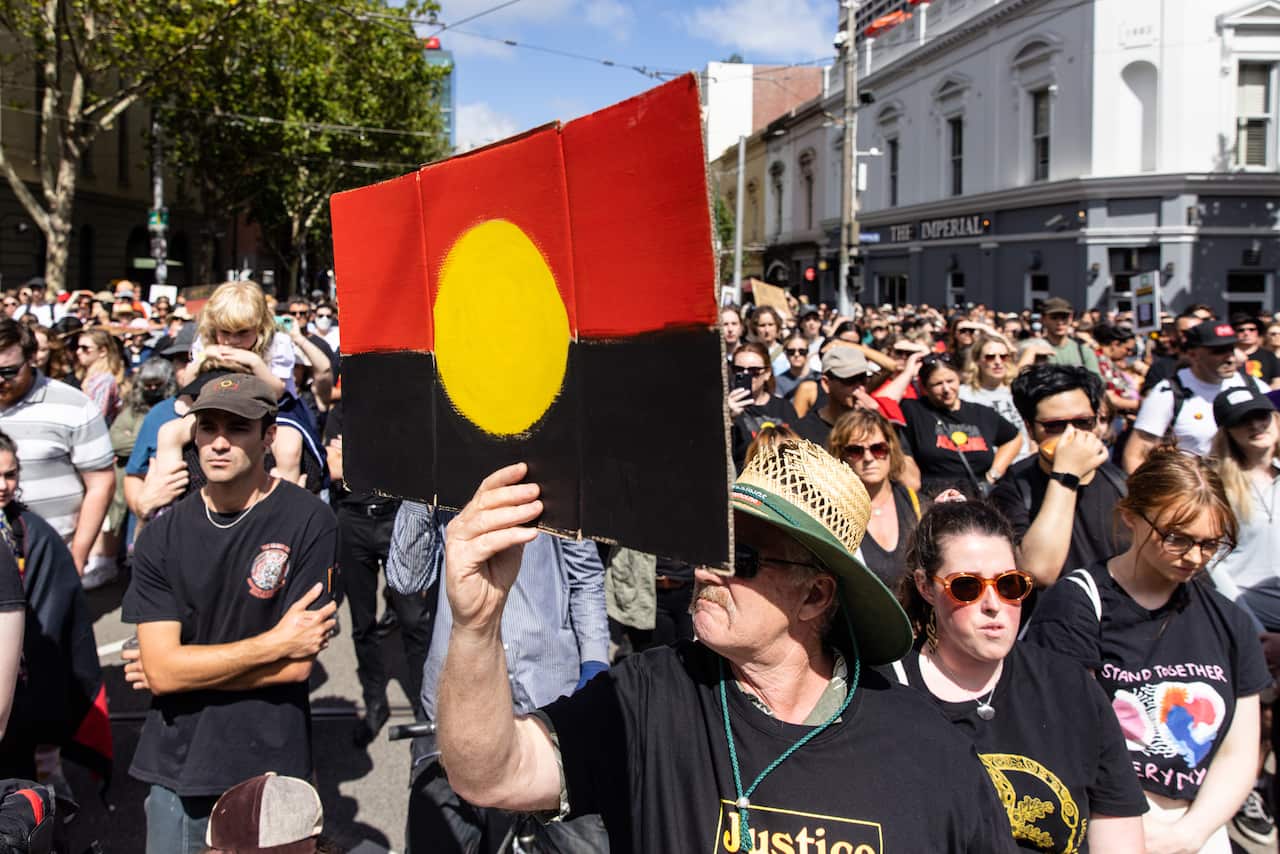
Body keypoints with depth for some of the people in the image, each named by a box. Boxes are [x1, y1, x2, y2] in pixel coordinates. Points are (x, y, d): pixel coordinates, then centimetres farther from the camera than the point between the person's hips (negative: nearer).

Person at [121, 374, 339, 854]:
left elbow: (297, 666, -13)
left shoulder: (309, 522, -12)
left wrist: (186, 670, -8)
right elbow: (162, 669, -8)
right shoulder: (162, 536, 0)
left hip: (269, 767, -3)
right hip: (176, 765, 3)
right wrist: (273, 643, -15)